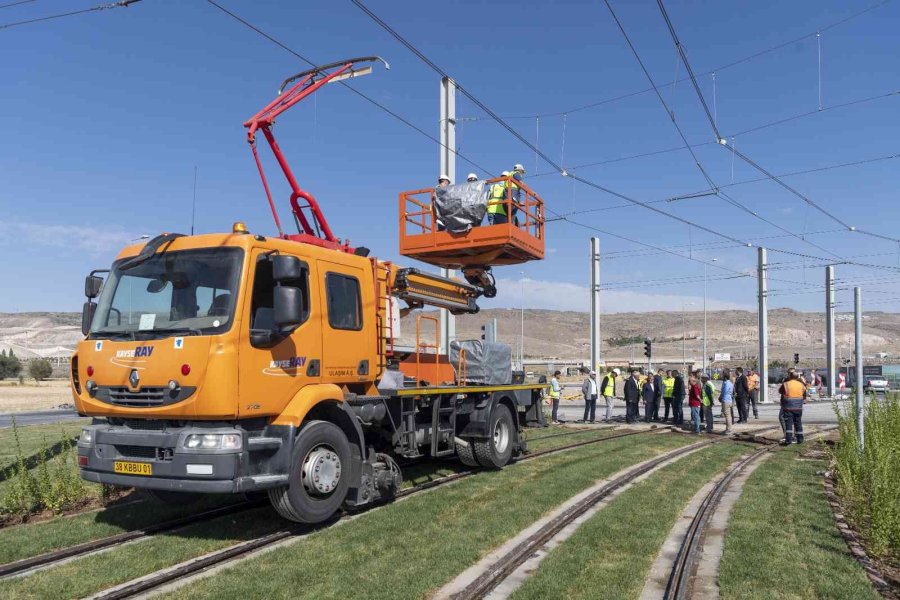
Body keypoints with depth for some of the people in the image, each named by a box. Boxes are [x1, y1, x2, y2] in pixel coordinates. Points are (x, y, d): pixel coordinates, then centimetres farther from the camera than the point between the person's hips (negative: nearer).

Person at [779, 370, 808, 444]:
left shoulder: (785, 385, -11)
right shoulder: (801, 385, 2)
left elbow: (780, 391, 6)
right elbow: (804, 397, 11)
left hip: (788, 407, -4)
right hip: (798, 408, 4)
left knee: (788, 423, -1)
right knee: (798, 423, 14)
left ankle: (788, 439, -7)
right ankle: (800, 439, 20)